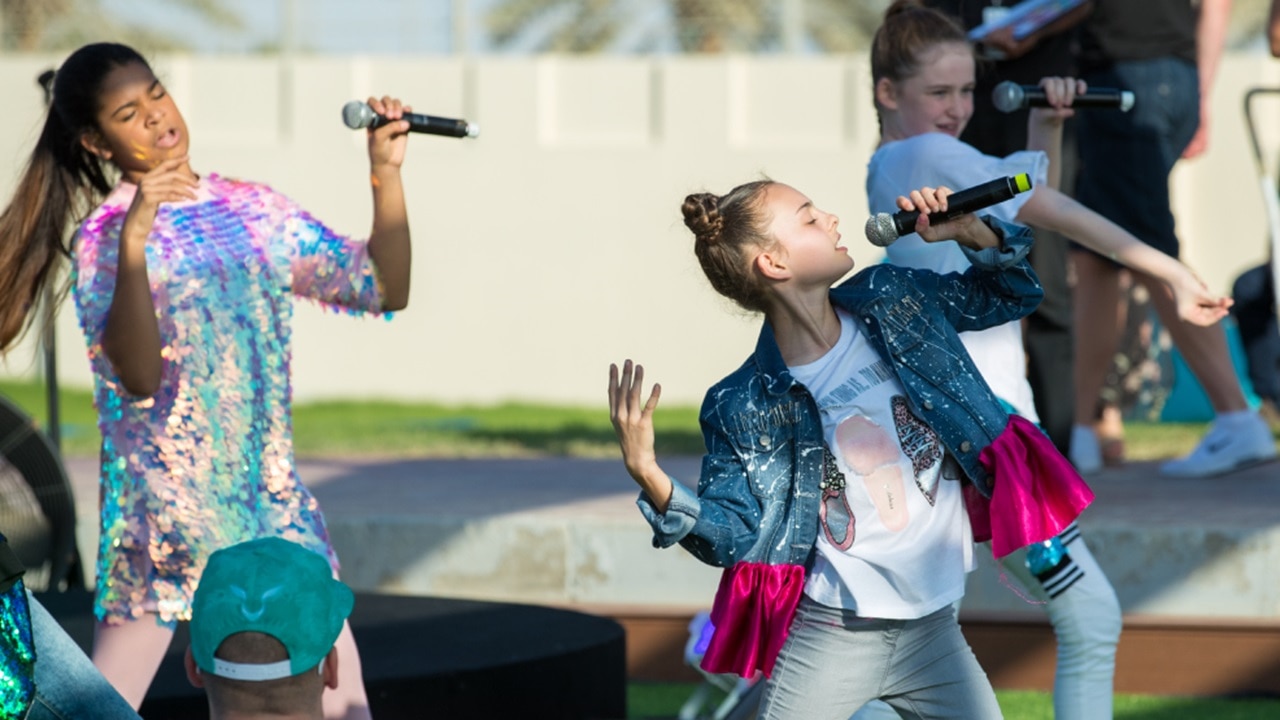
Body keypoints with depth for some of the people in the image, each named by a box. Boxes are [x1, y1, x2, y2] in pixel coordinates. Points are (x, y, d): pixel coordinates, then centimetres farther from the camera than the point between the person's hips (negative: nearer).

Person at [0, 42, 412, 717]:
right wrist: (133, 241, -30)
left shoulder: (254, 210, 7)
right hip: (166, 503, -4)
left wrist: (386, 175, -4)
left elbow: (384, 290, 8)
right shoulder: (102, 238, -6)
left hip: (272, 494, 4)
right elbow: (138, 376, -21)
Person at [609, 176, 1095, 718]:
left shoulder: (892, 302, 4)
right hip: (829, 637, -4)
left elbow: (1012, 294, 17)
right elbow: (734, 537, -8)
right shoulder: (744, 407, -7)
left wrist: (969, 232, -3)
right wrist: (650, 477, -23)